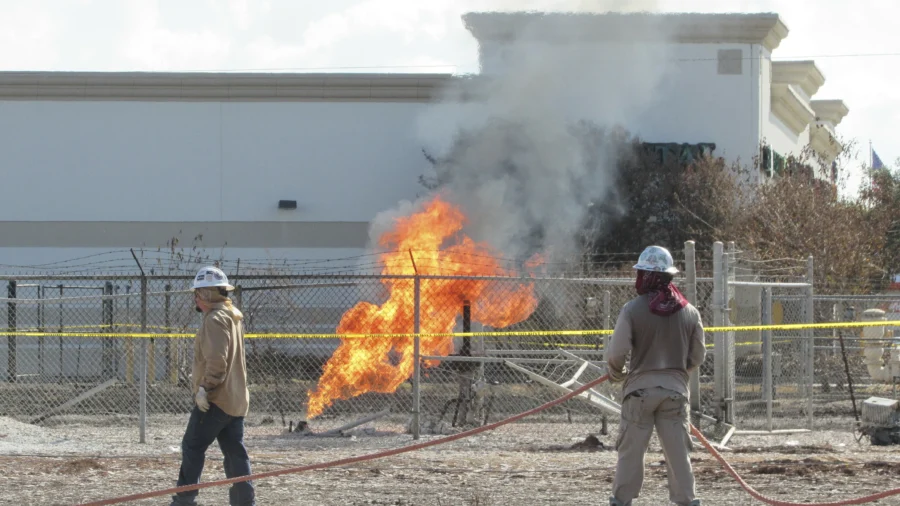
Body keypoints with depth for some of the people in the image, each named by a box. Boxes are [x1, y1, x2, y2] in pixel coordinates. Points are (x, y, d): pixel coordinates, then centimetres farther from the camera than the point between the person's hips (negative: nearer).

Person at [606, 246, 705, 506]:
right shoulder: (689, 311, 1)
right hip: (675, 387, 2)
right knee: (678, 450, 5)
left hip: (640, 387, -2)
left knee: (631, 449, 4)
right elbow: (698, 355, 8)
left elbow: (616, 352, -10)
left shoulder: (633, 309, -9)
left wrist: (616, 374, 11)